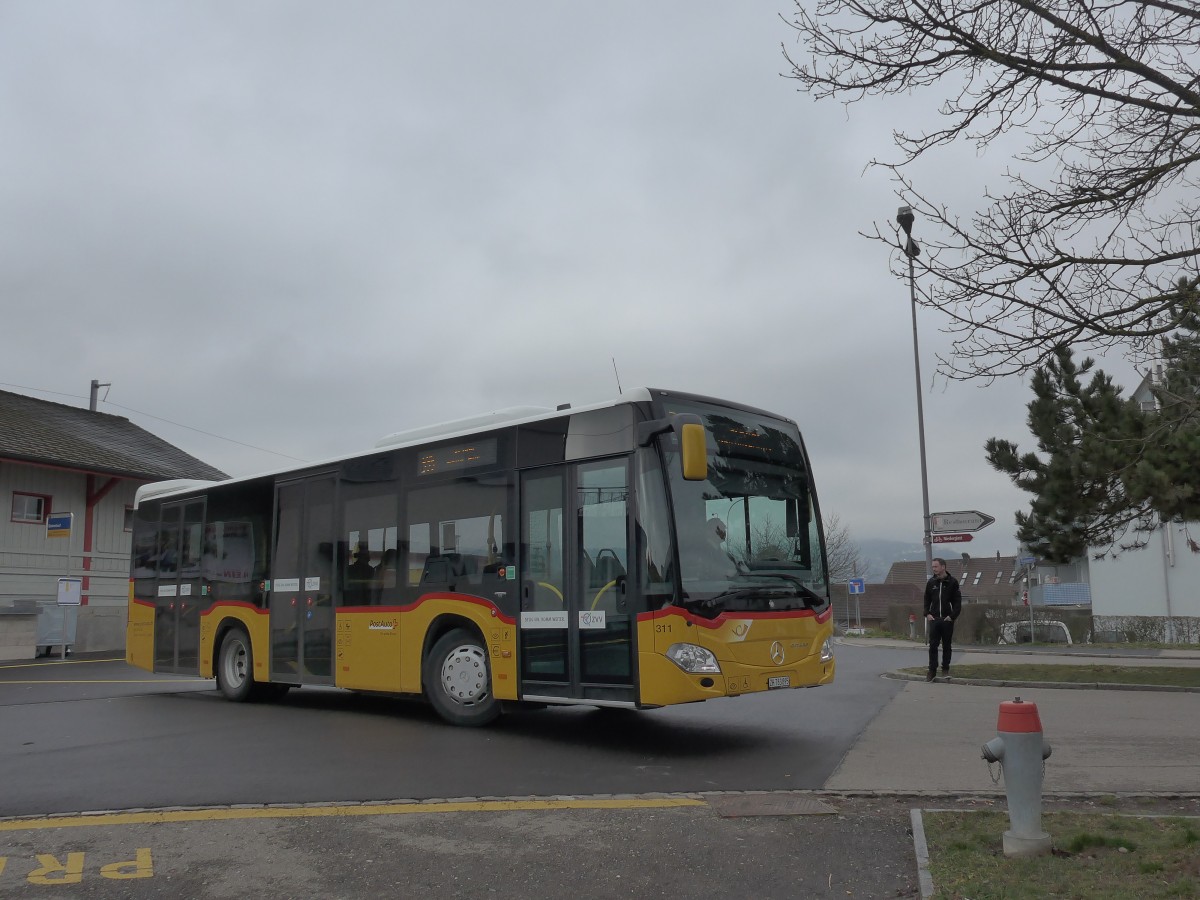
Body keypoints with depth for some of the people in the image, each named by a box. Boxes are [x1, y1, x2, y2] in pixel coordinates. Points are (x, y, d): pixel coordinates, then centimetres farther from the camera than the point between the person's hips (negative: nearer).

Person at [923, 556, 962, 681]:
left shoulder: (952, 582, -2)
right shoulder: (931, 582, 6)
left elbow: (957, 602, -2)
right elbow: (926, 600, 13)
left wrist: (952, 616, -11)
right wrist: (927, 614, 1)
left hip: (947, 620, -2)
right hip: (934, 619, 2)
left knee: (946, 646, 8)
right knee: (933, 646, -2)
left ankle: (945, 668, 19)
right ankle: (932, 670, 1)